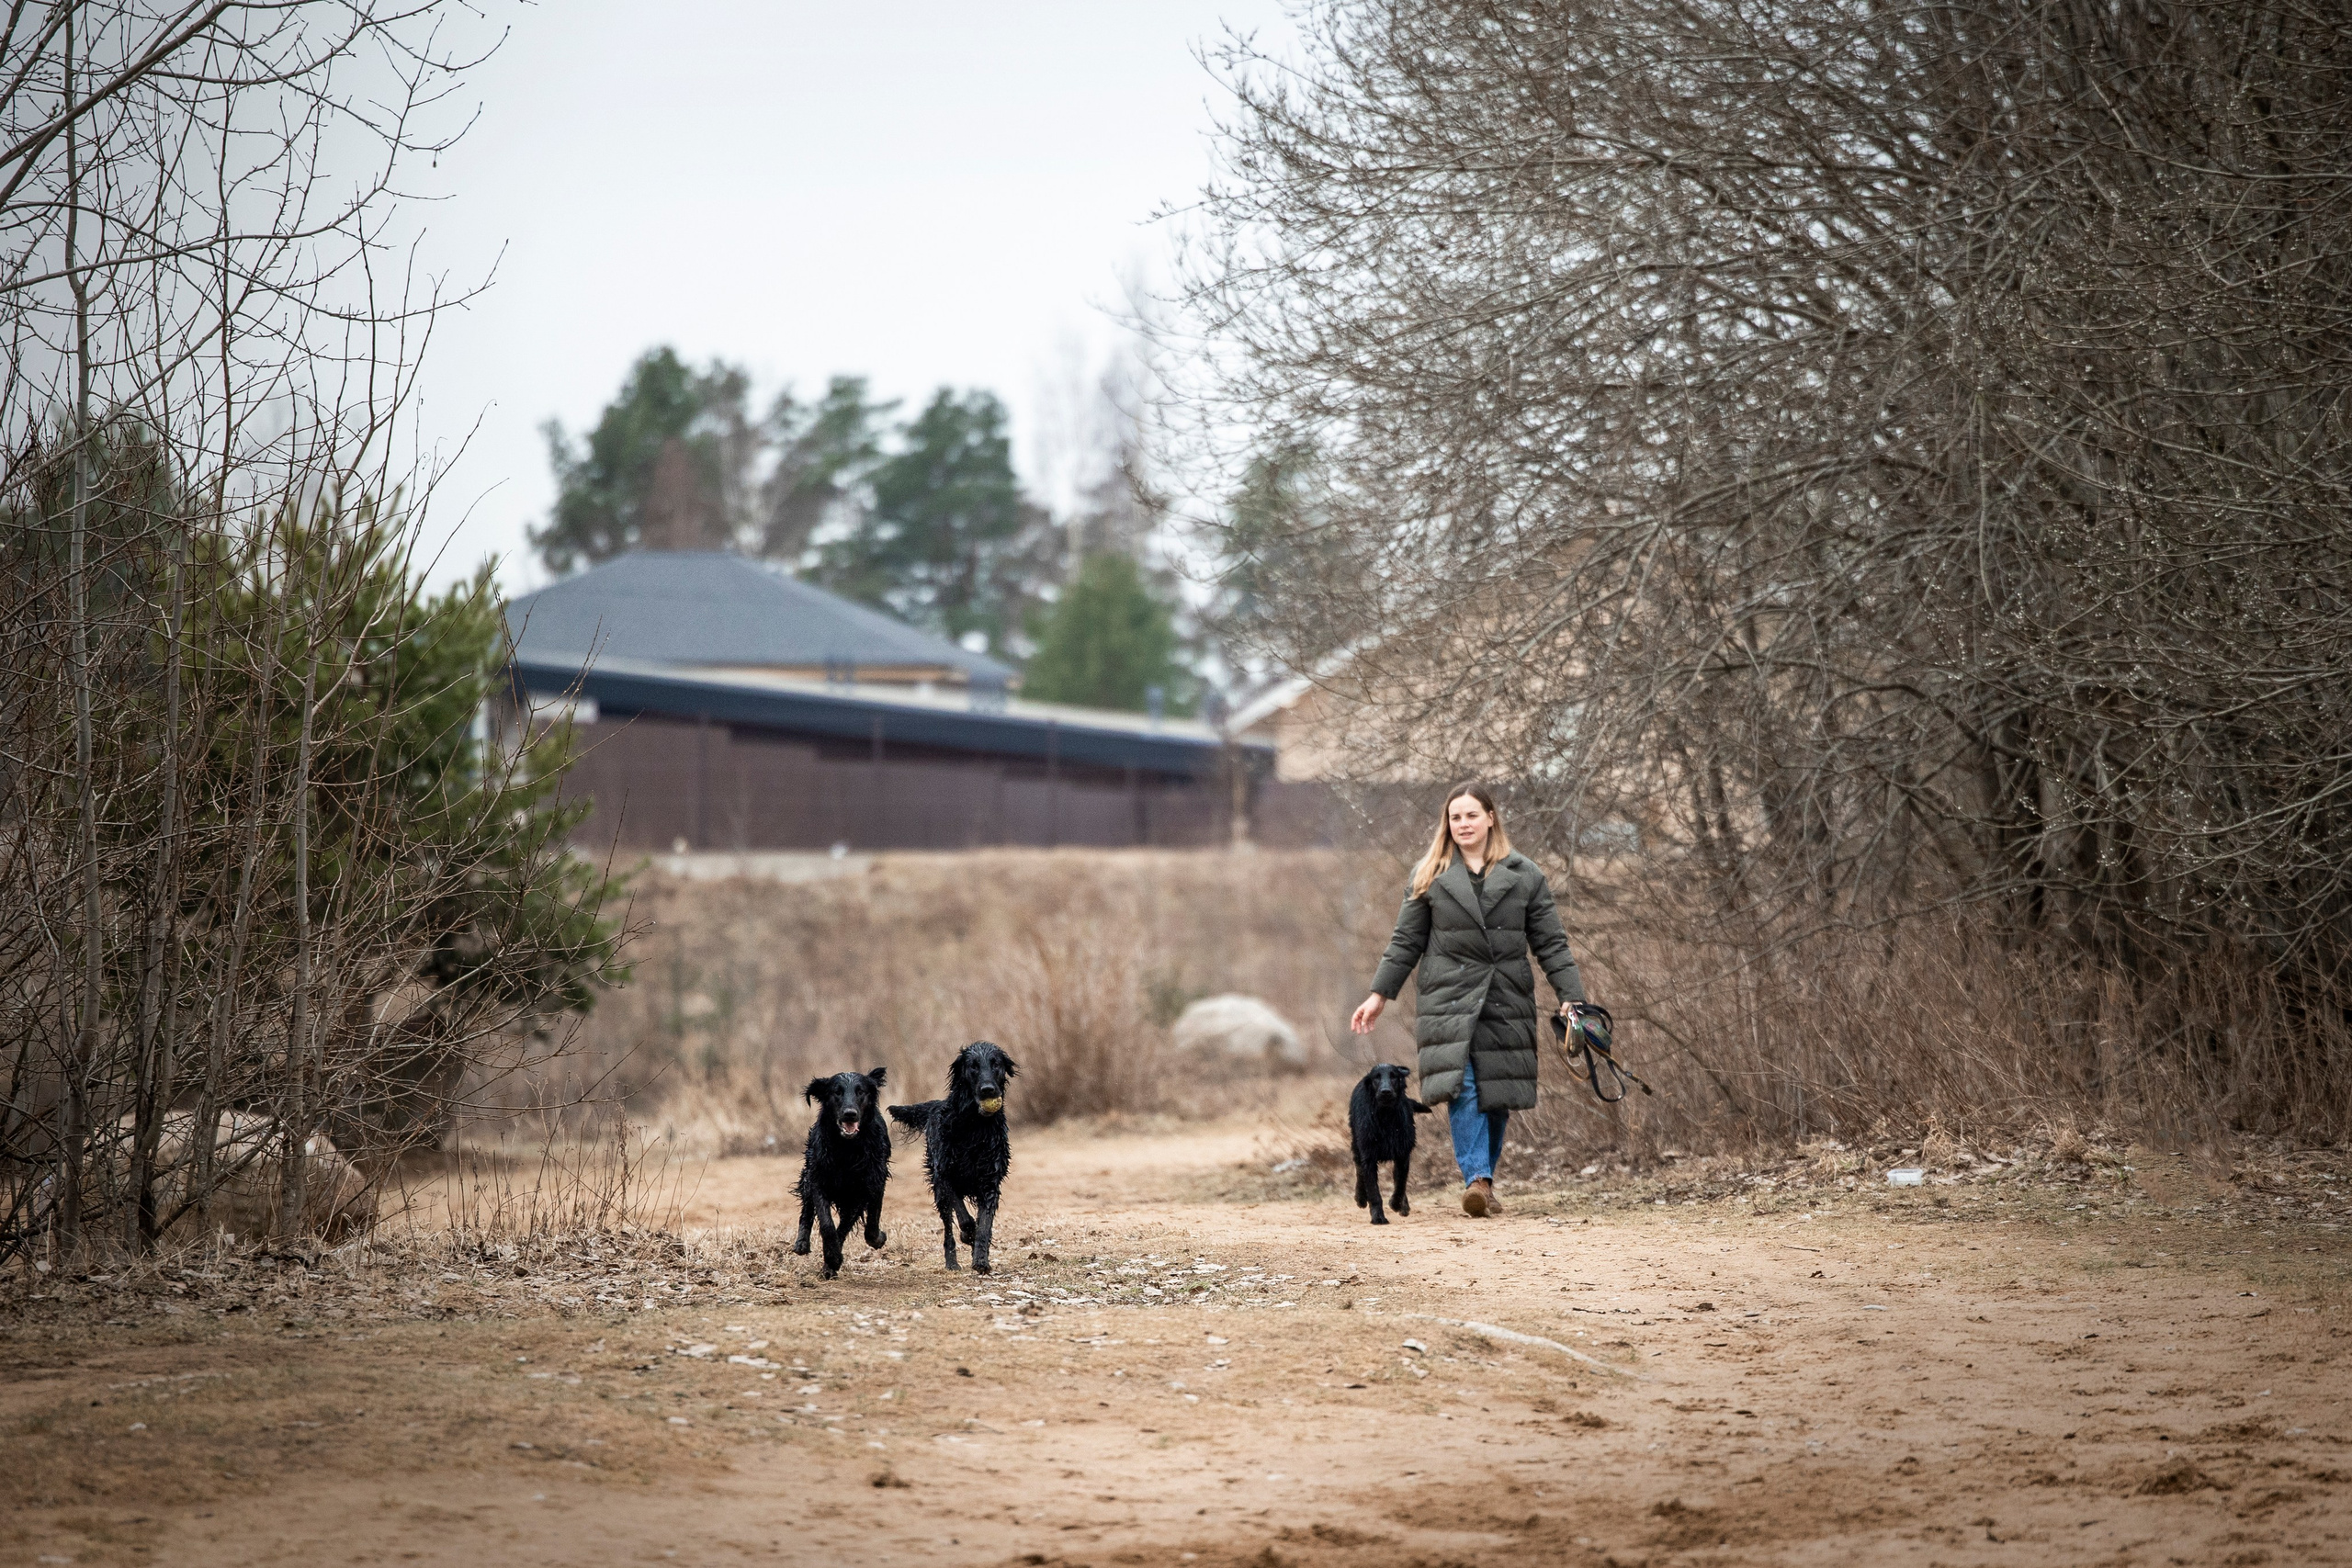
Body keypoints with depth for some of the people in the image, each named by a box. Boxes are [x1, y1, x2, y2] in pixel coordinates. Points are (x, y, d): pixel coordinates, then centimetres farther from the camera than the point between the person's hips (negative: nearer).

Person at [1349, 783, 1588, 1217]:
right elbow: (1406, 942, 12)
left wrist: (1571, 997, -3)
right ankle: (1476, 1178, -24)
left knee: (1498, 1095, 3)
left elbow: (1550, 944, 6)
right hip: (1449, 998, -1)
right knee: (1462, 1088, -17)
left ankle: (1482, 1180, 15)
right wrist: (1379, 995, 7)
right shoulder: (1430, 876, 8)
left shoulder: (1524, 876, 7)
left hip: (1506, 1002, 1)